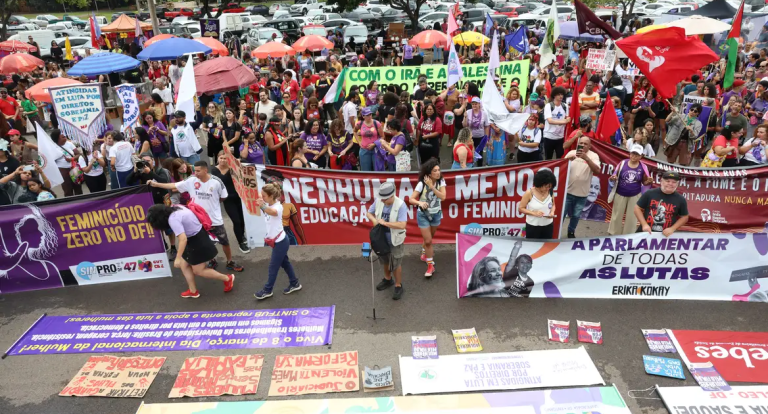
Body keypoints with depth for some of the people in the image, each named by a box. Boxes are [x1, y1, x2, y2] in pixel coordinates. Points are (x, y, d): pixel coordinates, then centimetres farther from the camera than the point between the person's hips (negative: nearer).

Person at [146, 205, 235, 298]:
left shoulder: (173, 219, -26)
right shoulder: (176, 208, 1)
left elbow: (183, 239, -33)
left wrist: (178, 258, -28)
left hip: (197, 241, -10)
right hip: (199, 236, 10)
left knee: (198, 271, 4)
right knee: (184, 265, 15)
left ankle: (227, 279, 16)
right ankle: (193, 291, 25)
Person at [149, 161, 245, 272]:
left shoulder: (216, 182, -13)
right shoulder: (191, 180, -8)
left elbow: (223, 197, 0)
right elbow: (174, 186, -5)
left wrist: (211, 202, 2)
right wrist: (156, 184, -9)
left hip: (215, 219, -2)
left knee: (224, 242, 8)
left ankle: (230, 262, 27)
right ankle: (212, 261, 39)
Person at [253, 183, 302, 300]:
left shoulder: (278, 207, -28)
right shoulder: (268, 206, -1)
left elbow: (273, 212, -54)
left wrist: (262, 206, -72)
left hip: (280, 241, -9)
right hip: (278, 241, 9)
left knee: (273, 266, 5)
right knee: (285, 263, 20)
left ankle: (267, 290, 21)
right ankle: (295, 284, 35)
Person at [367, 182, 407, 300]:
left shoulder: (400, 205, -26)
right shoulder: (378, 201, -11)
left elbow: (402, 225, -32)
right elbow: (369, 213, 6)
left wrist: (385, 223, -29)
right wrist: (374, 220, -15)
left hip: (394, 240, -5)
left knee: (396, 264, 9)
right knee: (384, 261, 25)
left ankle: (398, 286, 29)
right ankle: (388, 279, 50)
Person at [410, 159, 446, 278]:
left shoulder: (441, 181, -12)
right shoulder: (422, 184, -21)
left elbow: (443, 197, -23)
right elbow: (411, 199, -21)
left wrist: (432, 186, -30)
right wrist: (420, 202, -41)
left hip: (436, 214, 4)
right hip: (423, 214, -3)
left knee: (429, 238, 23)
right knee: (428, 241, -5)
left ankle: (424, 252, 53)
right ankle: (431, 265, 9)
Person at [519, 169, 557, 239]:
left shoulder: (550, 192, -5)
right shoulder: (529, 193, -16)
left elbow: (553, 205, 12)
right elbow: (520, 208, -11)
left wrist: (552, 212, -11)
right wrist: (534, 213, -24)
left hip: (548, 225, 4)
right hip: (532, 226, -3)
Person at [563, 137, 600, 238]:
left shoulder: (593, 156, -5)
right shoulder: (571, 153, -1)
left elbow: (597, 171, -20)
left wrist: (586, 158, -32)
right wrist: (568, 159, -26)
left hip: (582, 193, 0)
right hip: (568, 190, 0)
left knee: (576, 215, 13)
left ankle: (571, 231, 36)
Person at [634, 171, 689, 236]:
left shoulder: (680, 199, 0)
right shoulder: (650, 193, -5)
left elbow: (684, 217, 8)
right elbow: (637, 208, 0)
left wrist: (672, 229, -7)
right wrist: (644, 224, -10)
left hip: (666, 235, 1)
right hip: (646, 232, -1)